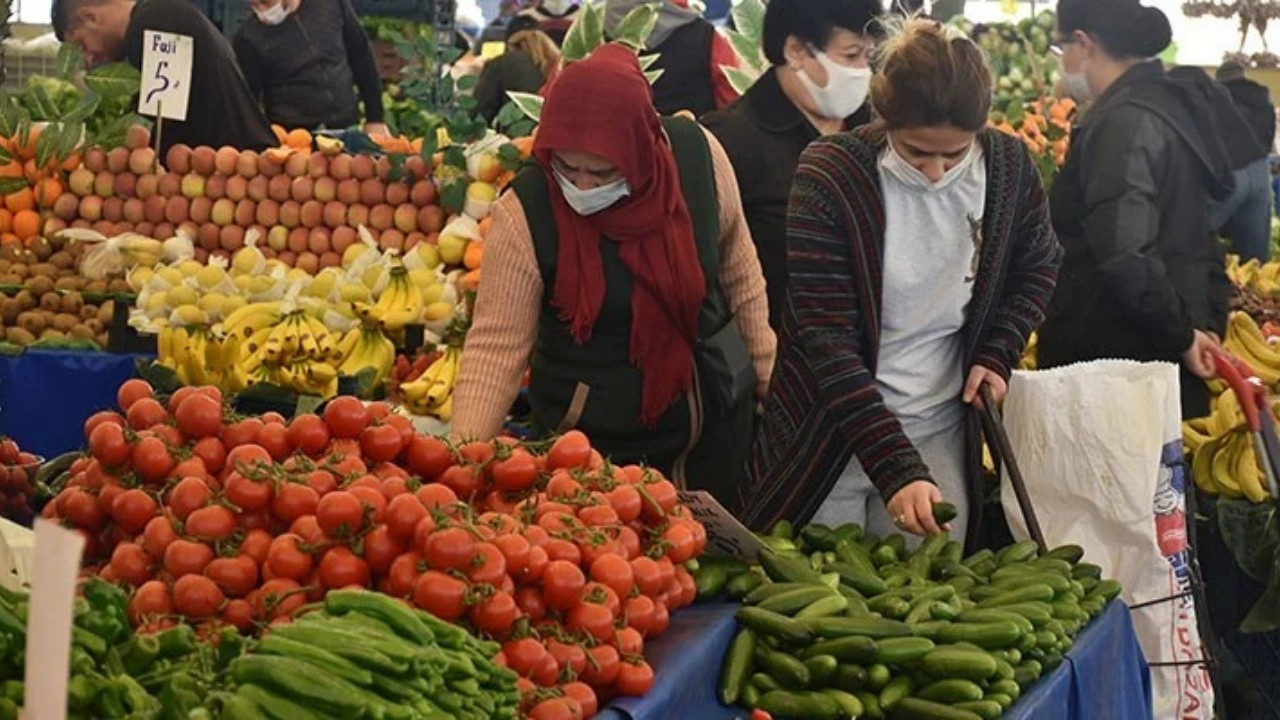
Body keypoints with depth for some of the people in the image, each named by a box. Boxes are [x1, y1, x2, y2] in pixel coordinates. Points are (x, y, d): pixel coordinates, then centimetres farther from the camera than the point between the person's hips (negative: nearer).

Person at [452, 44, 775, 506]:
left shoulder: (696, 155, -14)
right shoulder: (524, 214, -22)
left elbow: (737, 267, 1)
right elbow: (494, 346, -20)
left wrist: (764, 371, 8)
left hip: (715, 415, 3)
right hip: (590, 437, -3)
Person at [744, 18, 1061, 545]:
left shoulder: (1009, 168, -7)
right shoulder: (829, 177, -17)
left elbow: (1038, 266, 15)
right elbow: (827, 340, -20)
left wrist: (997, 356, -2)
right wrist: (897, 468, -28)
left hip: (943, 436, 3)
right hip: (829, 437, -2)